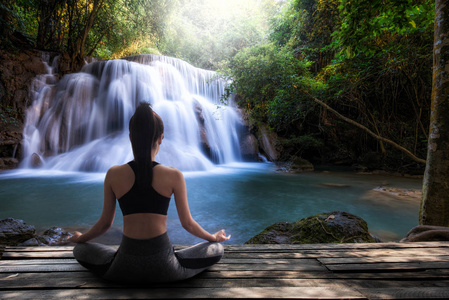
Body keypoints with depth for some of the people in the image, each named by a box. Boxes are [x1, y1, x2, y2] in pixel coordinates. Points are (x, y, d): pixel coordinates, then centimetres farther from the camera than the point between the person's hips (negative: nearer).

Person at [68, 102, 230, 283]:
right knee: (217, 249, 20)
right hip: (163, 269, -2)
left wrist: (79, 238, 29)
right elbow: (187, 223, 1)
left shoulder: (113, 175, -5)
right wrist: (214, 238, 20)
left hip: (125, 270, 2)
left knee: (79, 250, 29)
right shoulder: (174, 176, -10)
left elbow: (105, 223, 6)